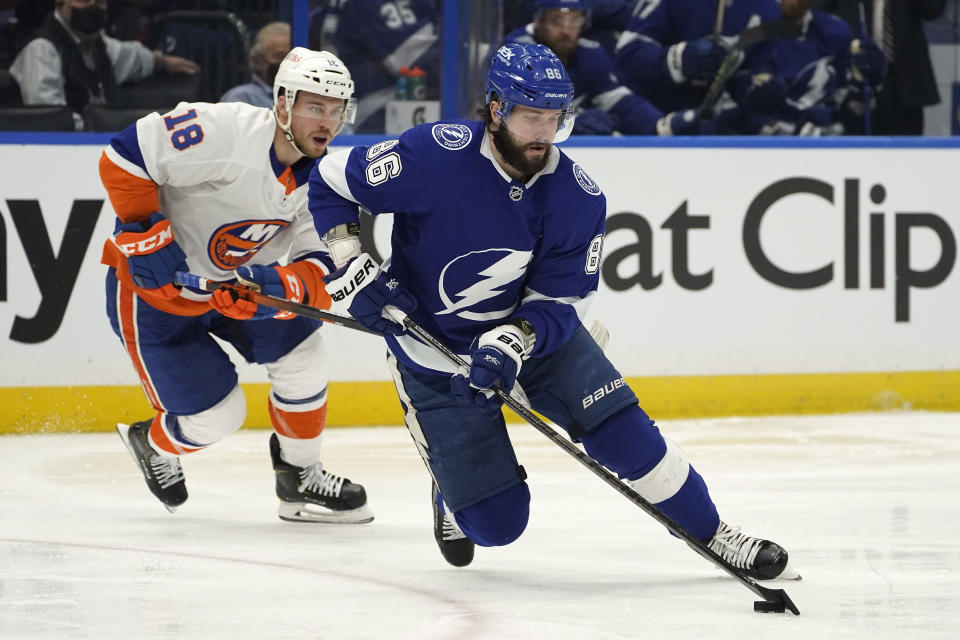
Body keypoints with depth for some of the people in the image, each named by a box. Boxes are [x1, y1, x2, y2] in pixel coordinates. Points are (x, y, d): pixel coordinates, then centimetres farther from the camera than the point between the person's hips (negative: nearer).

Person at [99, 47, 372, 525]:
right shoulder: (225, 132, -30)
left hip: (233, 284, 7)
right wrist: (147, 237, -31)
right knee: (216, 415, -5)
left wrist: (281, 284, -34)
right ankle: (152, 444, 30)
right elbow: (124, 157, -30)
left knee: (302, 353, -5)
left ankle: (300, 478, 16)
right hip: (152, 289, -7)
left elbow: (319, 266, -12)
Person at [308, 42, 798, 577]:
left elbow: (559, 302, -14)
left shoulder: (579, 199, -16)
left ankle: (712, 534, 5)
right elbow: (331, 182, -14)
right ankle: (454, 492, 30)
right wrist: (351, 266, -23)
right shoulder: (434, 157, -25)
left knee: (621, 428, -14)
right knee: (496, 522, -7)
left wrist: (512, 343, -33)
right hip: (434, 349, -3)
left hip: (535, 329, 3)